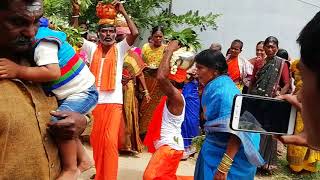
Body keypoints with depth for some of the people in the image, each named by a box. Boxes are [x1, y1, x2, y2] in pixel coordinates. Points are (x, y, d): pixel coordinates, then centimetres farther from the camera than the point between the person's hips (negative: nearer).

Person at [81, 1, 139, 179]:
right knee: (96, 140, 12)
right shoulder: (92, 48, 8)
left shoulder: (120, 48, 2)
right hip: (94, 101, 3)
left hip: (114, 102, -3)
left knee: (110, 140, -8)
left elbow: (135, 33, -12)